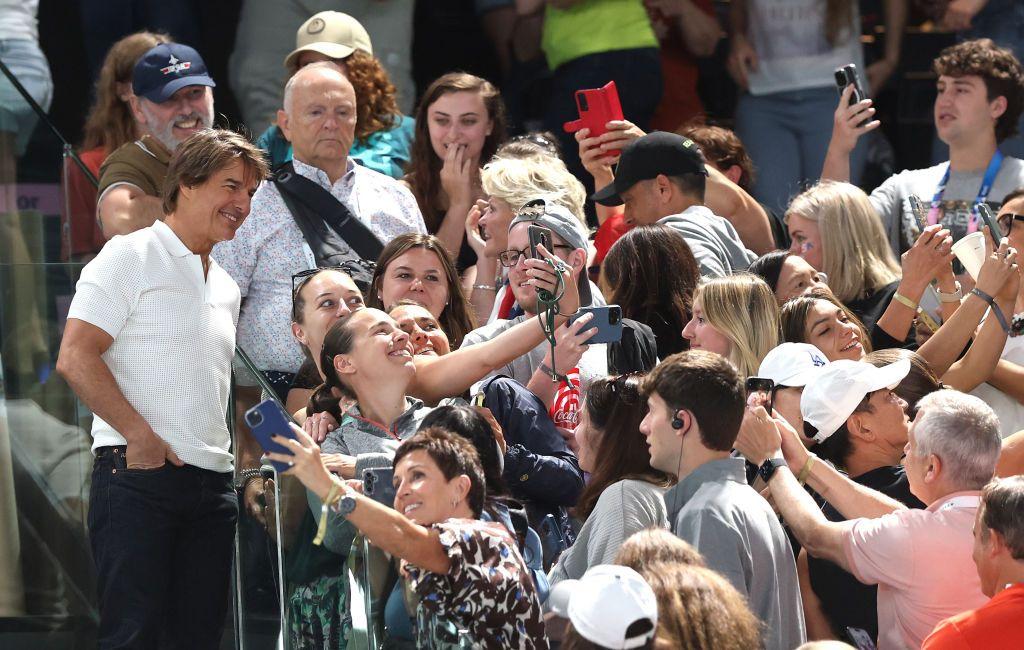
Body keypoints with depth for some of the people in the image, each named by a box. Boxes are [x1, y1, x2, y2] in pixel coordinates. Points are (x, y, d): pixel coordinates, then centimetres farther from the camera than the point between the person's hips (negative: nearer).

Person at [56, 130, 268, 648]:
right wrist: (144, 439, -16)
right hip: (138, 473, -7)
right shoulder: (130, 257, -2)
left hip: (212, 483, 7)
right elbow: (75, 359, -12)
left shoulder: (225, 288, 21)